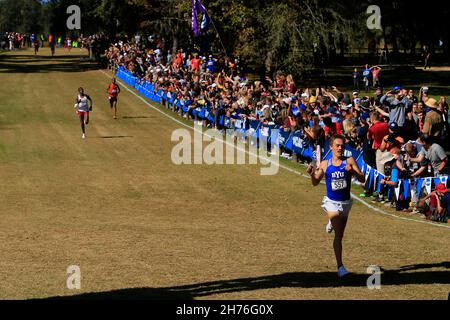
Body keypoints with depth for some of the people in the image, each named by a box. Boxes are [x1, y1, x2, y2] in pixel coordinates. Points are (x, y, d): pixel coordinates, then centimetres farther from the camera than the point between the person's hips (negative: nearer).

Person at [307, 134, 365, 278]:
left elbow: (362, 179, -12)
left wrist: (353, 171, -31)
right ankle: (340, 266, -17)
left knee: (340, 236, 20)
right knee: (338, 235, -18)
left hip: (346, 202, 2)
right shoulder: (325, 164, -3)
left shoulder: (349, 161, -6)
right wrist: (312, 174, -13)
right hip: (331, 202, -2)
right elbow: (316, 182, 8)